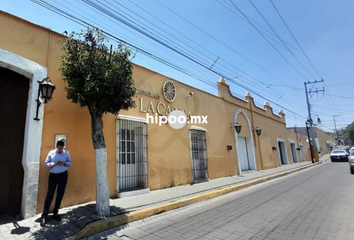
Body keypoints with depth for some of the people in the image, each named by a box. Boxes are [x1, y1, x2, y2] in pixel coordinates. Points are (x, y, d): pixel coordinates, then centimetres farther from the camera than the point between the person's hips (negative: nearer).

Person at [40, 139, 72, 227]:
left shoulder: (66, 153, 0)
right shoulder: (51, 153, -4)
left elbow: (70, 163, 6)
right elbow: (46, 164, -4)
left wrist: (65, 163, -16)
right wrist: (54, 163, -21)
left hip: (63, 175, 2)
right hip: (53, 175, -2)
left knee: (60, 194, 9)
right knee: (50, 195, -4)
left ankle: (55, 213, 24)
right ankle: (44, 215, 5)